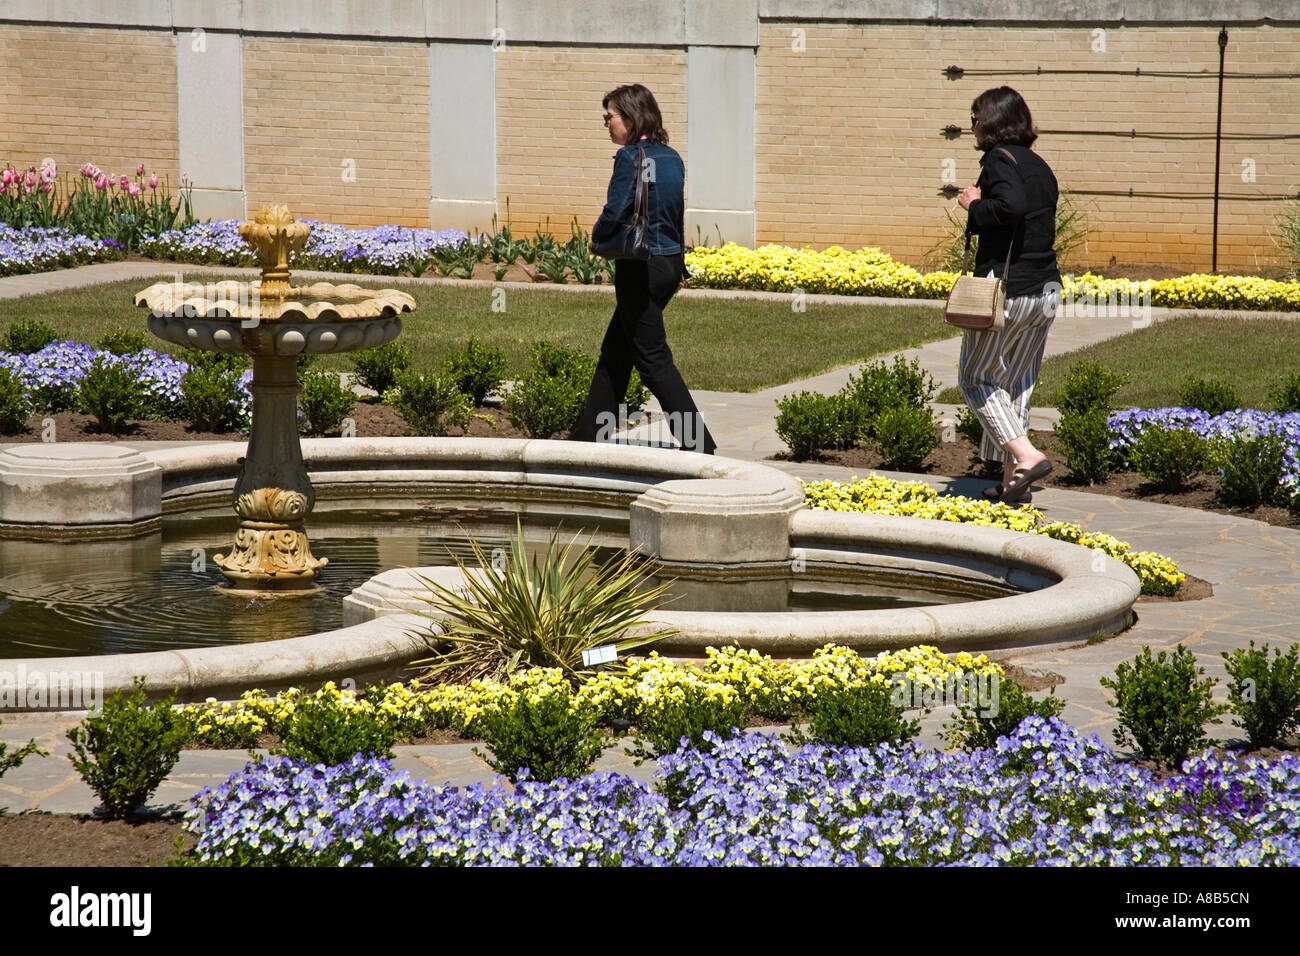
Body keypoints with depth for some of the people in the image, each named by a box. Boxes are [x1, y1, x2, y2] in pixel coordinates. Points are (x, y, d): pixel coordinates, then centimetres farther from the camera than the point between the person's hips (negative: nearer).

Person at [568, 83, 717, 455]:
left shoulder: (630, 157, -15)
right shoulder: (672, 157, 9)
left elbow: (613, 214, -23)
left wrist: (598, 235, -1)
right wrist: (679, 269, 20)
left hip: (641, 268, -9)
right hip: (671, 263, 9)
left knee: (653, 360, -4)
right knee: (615, 352, 17)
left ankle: (698, 445, -7)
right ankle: (589, 435, 25)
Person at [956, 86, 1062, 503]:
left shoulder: (1000, 159, -12)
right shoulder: (1039, 166, 14)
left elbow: (1011, 206, -30)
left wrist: (975, 206, -12)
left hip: (1007, 291, -8)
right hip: (1046, 290, 8)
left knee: (976, 379, 6)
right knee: (1017, 384, 14)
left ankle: (1026, 455, -8)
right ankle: (1013, 479, 15)